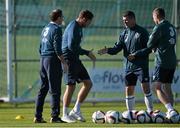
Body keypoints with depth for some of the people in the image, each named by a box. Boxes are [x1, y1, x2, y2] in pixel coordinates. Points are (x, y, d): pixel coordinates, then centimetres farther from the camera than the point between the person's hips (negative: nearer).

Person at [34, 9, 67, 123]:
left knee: (43, 89, 10)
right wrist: (64, 62, -14)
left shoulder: (45, 29, 16)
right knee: (55, 90, -6)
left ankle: (38, 116, 10)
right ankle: (55, 116, -8)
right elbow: (57, 48, -18)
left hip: (43, 59, 8)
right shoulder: (56, 29, -10)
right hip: (53, 60, -8)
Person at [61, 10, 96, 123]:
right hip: (69, 59, -10)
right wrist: (87, 53, -17)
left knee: (88, 83, 7)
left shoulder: (79, 27, 15)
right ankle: (65, 115, 1)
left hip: (75, 60, 10)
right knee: (71, 86, -7)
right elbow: (71, 46, -24)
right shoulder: (73, 28, -16)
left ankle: (76, 110, 13)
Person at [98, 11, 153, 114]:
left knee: (146, 87, -11)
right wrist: (108, 50, -12)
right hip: (129, 66, 5)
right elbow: (117, 48, 6)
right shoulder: (124, 33, 12)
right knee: (129, 90, 5)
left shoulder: (142, 32, -3)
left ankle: (150, 112, -6)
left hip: (141, 65, -5)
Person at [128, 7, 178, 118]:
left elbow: (150, 46, -4)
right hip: (172, 63, 8)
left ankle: (171, 109, -25)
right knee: (167, 88, 13)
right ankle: (171, 113, 10)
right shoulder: (172, 27, 16)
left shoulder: (159, 28, -10)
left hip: (163, 63, -8)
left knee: (157, 87, -9)